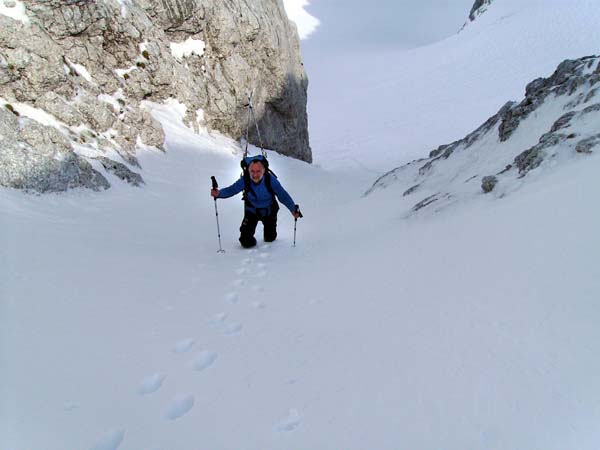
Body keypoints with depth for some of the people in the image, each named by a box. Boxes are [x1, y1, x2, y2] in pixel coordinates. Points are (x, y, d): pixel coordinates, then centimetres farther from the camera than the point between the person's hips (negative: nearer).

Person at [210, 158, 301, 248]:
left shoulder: (270, 180, -27)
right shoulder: (245, 180, -25)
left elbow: (283, 196, -23)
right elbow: (231, 190, -24)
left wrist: (294, 209, -28)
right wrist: (218, 193, -43)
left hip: (269, 211, 0)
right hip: (251, 212, 0)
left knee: (270, 239, 16)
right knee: (246, 242, -6)